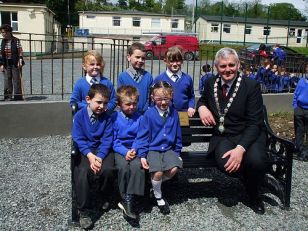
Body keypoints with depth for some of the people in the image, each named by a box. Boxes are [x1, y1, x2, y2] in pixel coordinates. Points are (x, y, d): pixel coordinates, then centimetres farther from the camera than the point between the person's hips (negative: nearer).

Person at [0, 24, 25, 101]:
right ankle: (8, 96, 9)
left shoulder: (16, 41, -4)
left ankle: (17, 95, 6)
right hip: (6, 64, 4)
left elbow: (20, 52, -6)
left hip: (15, 63, -4)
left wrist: (20, 61, -15)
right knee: (7, 80, 4)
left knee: (16, 79, 0)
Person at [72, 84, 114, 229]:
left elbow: (107, 140, -5)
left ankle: (105, 197, 7)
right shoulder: (79, 116, -4)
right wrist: (90, 155, -22)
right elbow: (78, 138, -8)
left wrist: (100, 156, -21)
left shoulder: (107, 117, 0)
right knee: (82, 172, -28)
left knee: (107, 170, -28)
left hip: (103, 150, 1)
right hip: (85, 151, -1)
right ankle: (84, 211, -9)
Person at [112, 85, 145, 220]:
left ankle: (128, 200, -22)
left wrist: (134, 150, -16)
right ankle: (125, 198, -14)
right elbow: (113, 140, -4)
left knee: (137, 165, -29)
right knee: (123, 166, -30)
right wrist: (125, 151, -17)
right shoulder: (114, 118, -1)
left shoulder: (139, 118, 4)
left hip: (134, 150, 1)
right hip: (120, 150, -1)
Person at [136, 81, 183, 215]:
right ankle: (158, 197, 7)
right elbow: (142, 136, -7)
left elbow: (177, 135, 13)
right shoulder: (149, 114, -9)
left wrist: (177, 152, 13)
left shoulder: (174, 113, 3)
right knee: (158, 172, -25)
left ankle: (155, 185, 10)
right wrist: (142, 155, -12)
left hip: (169, 149, 4)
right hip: (152, 149, -3)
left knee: (173, 169, -22)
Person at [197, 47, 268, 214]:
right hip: (223, 137, 2)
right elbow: (203, 99, 27)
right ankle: (247, 180, 7)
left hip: (249, 136, -2)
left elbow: (254, 123, -12)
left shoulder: (251, 86, -8)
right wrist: (202, 107, -1)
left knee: (256, 160, -34)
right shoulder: (210, 83, 5)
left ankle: (253, 194, 3)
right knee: (225, 163, -32)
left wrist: (240, 148, -28)